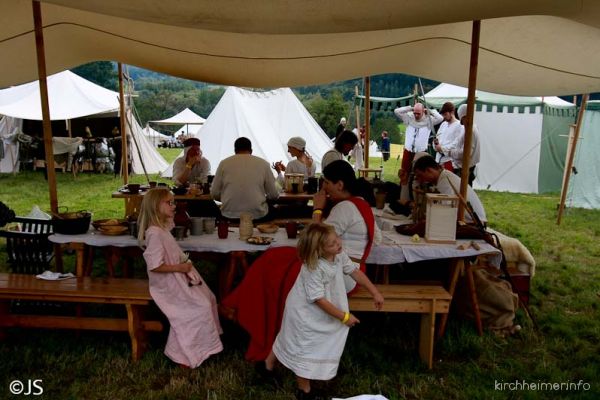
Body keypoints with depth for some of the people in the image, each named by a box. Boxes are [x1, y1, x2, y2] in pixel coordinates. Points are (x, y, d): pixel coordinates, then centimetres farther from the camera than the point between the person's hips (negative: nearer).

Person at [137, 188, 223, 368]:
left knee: (208, 298, 11)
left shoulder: (163, 227, 5)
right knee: (201, 307, -14)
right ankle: (181, 352, -2)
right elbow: (155, 266, -30)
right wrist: (181, 268, -22)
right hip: (168, 284, -10)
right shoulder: (155, 233, -26)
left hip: (177, 278, 10)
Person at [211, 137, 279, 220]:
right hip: (258, 215, -1)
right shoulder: (263, 163, 2)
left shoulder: (224, 163, 3)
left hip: (230, 216, 1)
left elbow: (214, 194, 5)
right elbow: (274, 195, 3)